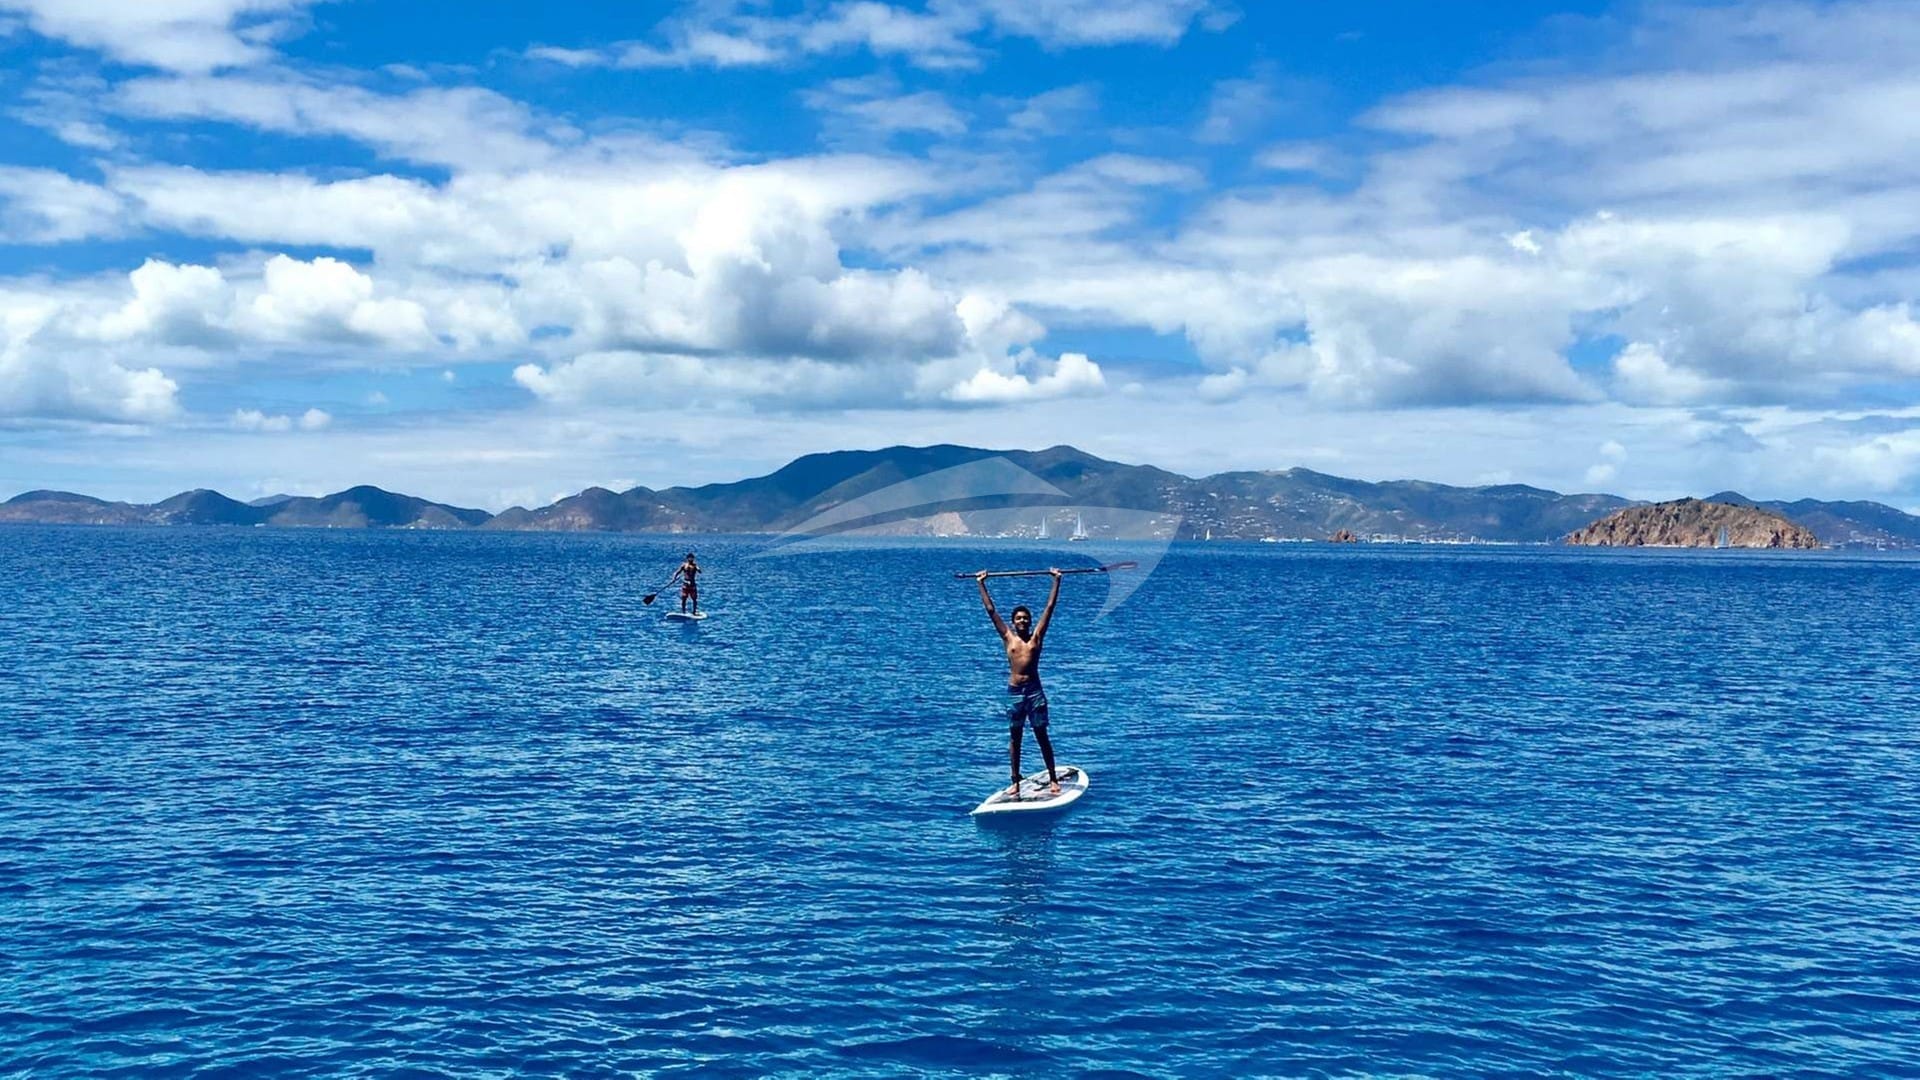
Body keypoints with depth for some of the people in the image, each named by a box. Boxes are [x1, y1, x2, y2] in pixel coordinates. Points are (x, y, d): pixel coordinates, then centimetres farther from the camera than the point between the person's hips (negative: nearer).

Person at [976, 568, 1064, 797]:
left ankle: (1053, 779, 9)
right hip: (1014, 691, 1)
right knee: (1014, 737, 6)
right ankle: (1015, 781, 11)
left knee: (1041, 735, 3)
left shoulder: (1037, 637, 4)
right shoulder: (1008, 638, 6)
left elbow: (1050, 607, 6)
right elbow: (991, 610, 8)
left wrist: (1056, 581, 7)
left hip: (1034, 690, -1)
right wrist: (981, 584, 10)